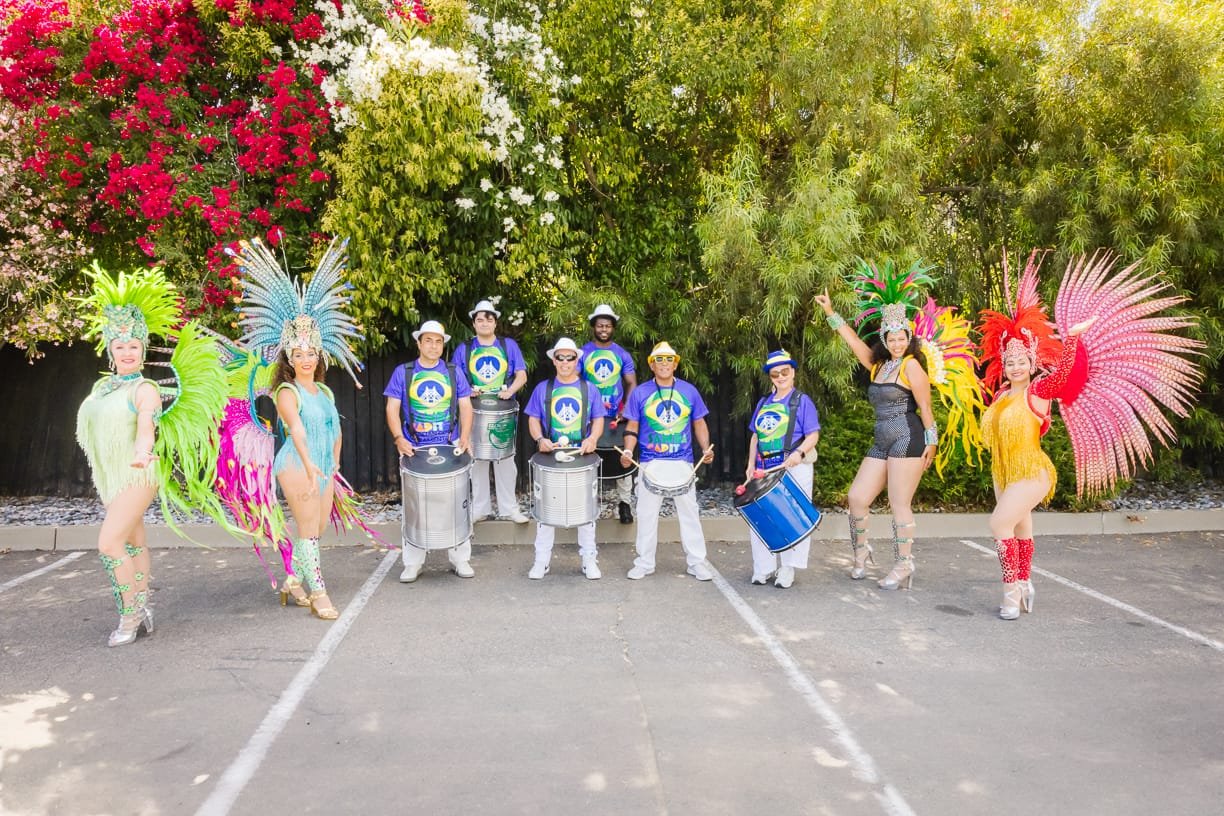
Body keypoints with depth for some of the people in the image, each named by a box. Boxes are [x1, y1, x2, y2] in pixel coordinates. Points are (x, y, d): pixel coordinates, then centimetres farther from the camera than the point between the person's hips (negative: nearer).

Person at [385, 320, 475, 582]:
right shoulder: (402, 372, 4)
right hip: (414, 449, -1)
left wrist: (465, 436, -13)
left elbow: (465, 406, 3)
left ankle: (460, 559, 14)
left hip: (450, 448, 1)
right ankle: (413, 563, 13)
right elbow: (392, 408, -1)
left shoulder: (454, 373, 7)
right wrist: (399, 438, -16)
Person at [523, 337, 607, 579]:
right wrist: (540, 439, -14)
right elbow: (533, 419, 5)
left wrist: (592, 438, -16)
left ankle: (589, 559, 16)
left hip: (582, 456, 0)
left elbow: (598, 420, 5)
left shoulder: (589, 389, 5)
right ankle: (541, 560, 14)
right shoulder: (543, 389, 5)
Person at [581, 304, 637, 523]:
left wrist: (626, 410, -11)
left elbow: (631, 384, 3)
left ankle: (624, 502, 12)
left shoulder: (622, 354, 4)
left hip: (617, 416, 1)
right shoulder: (582, 353, 1)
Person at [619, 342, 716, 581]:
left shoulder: (689, 391, 4)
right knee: (646, 514, 5)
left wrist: (706, 448, -4)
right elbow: (632, 427, 3)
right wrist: (628, 451, -13)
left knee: (689, 513, 4)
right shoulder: (640, 393, 1)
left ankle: (697, 562, 15)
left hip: (683, 463, 1)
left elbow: (699, 424, 10)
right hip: (650, 463, 0)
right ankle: (644, 563, 18)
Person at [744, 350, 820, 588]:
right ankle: (764, 568, 16)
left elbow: (813, 435, -8)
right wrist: (751, 465, 9)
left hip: (794, 469, -5)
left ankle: (788, 569, 7)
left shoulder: (802, 401, -1)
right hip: (766, 470, 6)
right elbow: (755, 436, 18)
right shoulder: (763, 403, 15)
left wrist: (799, 452, -26)